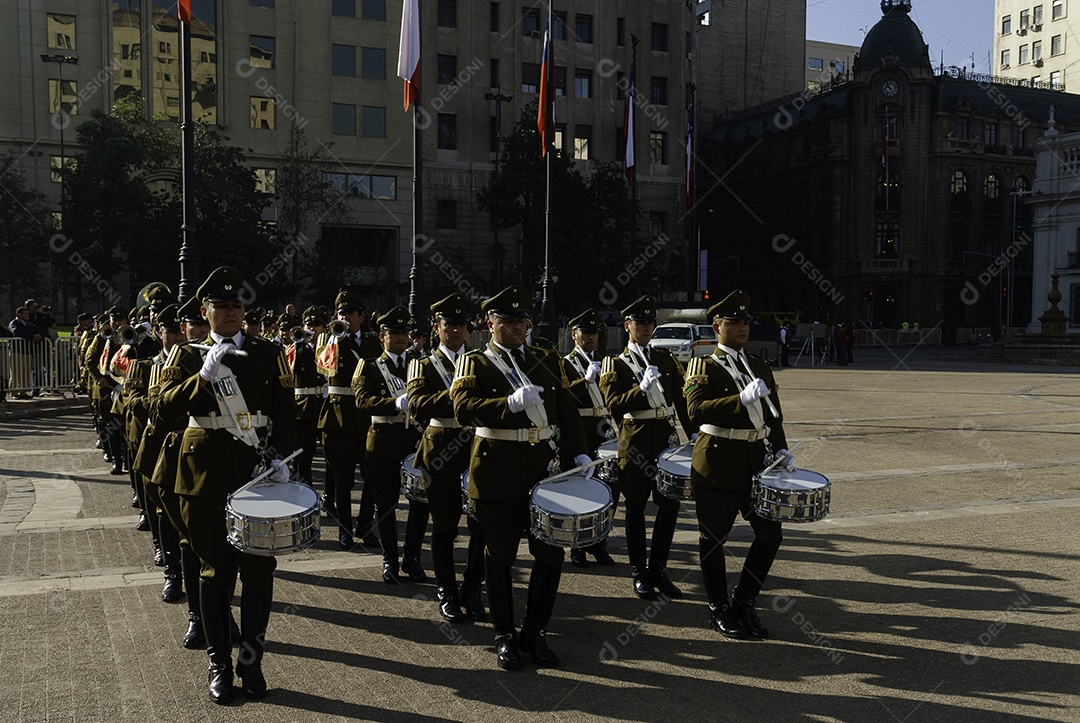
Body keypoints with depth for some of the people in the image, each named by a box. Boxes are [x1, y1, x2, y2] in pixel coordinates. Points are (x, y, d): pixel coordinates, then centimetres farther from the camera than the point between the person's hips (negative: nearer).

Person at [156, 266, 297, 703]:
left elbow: (286, 409, 4)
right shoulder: (187, 356, 6)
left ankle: (251, 662, 18)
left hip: (258, 471, 1)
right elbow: (166, 407, -6)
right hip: (207, 474, 0)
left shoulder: (268, 353, 7)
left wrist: (281, 456, -9)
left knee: (258, 568, 3)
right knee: (215, 570, 8)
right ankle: (219, 665, 20)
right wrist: (203, 377, -20)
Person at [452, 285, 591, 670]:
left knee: (551, 553, 3)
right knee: (500, 555, 6)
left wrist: (578, 453, -3)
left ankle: (535, 631, 21)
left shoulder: (547, 360, 12)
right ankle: (505, 636, 21)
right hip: (497, 470, -3)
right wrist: (511, 403, -28)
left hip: (544, 466, 3)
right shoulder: (475, 363, 1)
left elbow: (568, 411, 10)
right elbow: (463, 408, -16)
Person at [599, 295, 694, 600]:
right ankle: (639, 573, 15)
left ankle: (658, 569, 18)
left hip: (667, 438, 4)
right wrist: (642, 389, -22)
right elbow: (614, 406, -11)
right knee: (636, 508, 4)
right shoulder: (615, 364, 1)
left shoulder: (666, 358, 13)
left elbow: (680, 398, 10)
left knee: (670, 503, 5)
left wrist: (693, 433, 2)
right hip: (635, 443, -4)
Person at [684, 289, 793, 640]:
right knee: (713, 538, 3)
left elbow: (774, 416, 17)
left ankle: (744, 601, 22)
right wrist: (742, 399, -29)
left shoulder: (761, 368, 14)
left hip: (756, 462, 6)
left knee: (770, 533, 5)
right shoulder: (704, 367, -4)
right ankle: (720, 610, 19)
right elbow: (696, 410, -20)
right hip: (718, 464, -5)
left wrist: (781, 449, 2)